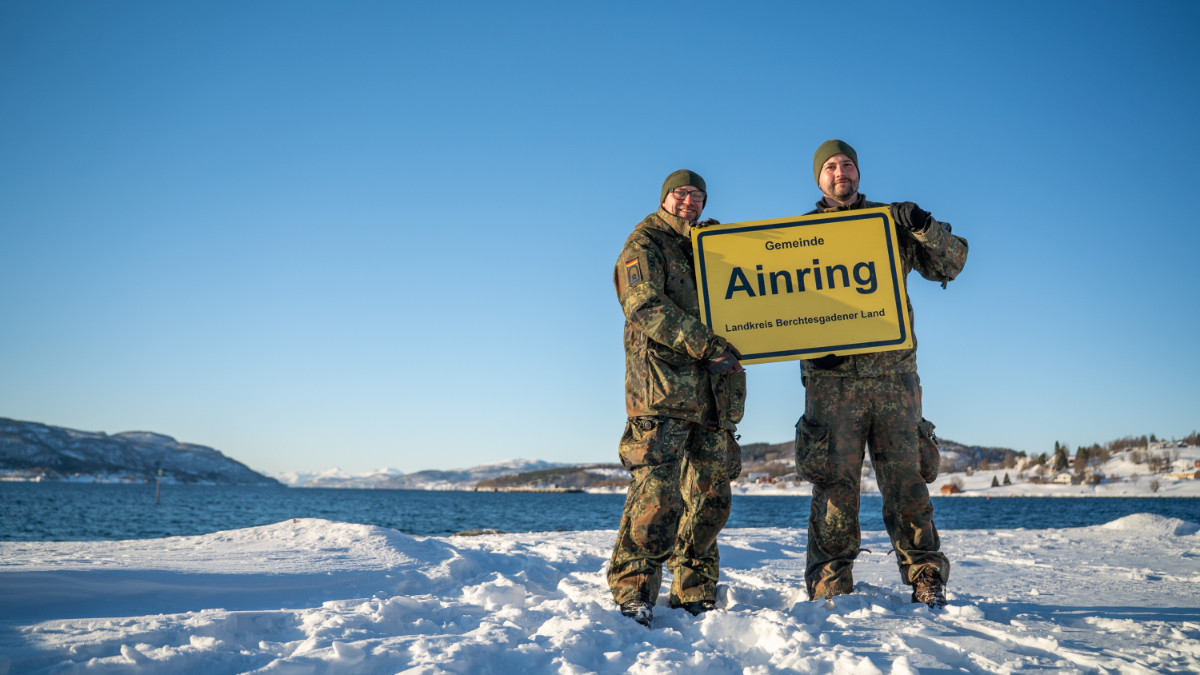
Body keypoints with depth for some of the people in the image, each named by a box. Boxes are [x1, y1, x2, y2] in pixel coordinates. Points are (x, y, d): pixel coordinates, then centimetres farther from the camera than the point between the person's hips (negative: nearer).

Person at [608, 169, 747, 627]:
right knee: (658, 489, -15)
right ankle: (633, 595, -8)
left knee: (711, 496, 6)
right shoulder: (645, 244, 6)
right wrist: (705, 343, -18)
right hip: (662, 383, -7)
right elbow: (645, 306, -11)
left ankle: (694, 596, 16)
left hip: (714, 389, 7)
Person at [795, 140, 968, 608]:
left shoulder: (891, 225, 15)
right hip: (831, 377, -1)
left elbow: (951, 264, 10)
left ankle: (927, 579, 10)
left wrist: (925, 228, -8)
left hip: (893, 372, 1)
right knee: (835, 481, -2)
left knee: (906, 477, 1)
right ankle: (830, 585, 7)